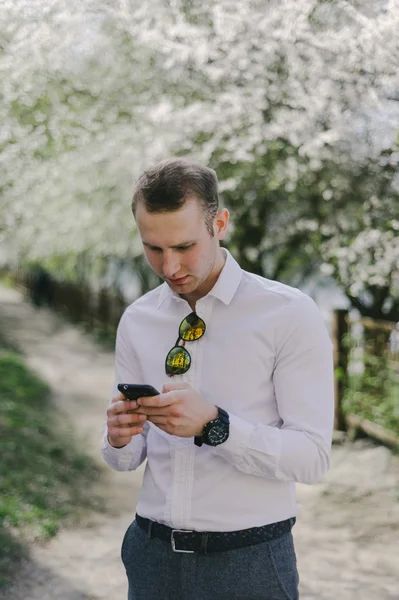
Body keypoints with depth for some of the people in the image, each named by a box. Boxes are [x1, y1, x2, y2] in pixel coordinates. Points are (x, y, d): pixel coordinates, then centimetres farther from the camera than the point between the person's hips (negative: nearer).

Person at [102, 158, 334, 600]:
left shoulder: (290, 314, -11)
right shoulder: (136, 320, 4)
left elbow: (312, 456, -16)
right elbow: (127, 460, 7)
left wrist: (214, 425, -28)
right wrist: (119, 438, -15)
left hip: (249, 562, -4)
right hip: (153, 554, 4)